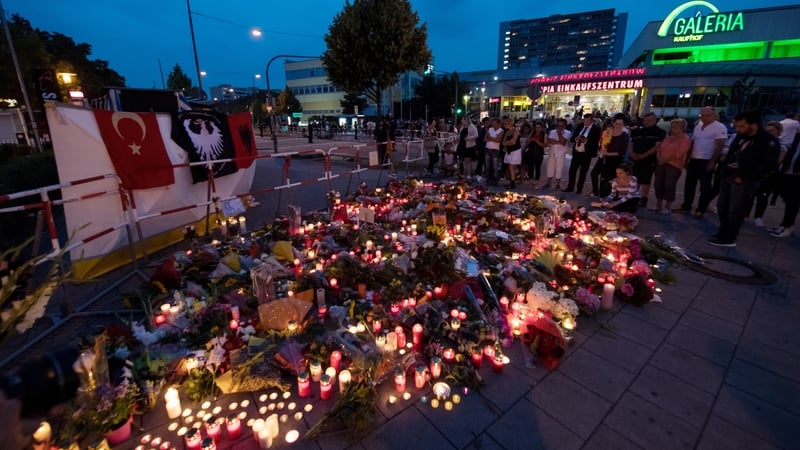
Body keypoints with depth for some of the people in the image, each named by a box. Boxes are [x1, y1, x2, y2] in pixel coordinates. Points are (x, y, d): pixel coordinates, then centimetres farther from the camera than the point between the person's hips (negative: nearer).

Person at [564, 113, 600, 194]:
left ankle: (579, 189, 14)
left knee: (583, 172, 5)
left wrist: (586, 141, -27)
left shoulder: (596, 129, -8)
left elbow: (596, 143, -14)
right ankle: (570, 187, 16)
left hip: (586, 154, -5)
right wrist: (575, 138, -13)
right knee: (572, 170, 6)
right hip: (576, 152, 5)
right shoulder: (580, 126, 7)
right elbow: (572, 138, 9)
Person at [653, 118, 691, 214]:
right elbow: (660, 148, 15)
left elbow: (679, 154, -13)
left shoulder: (686, 139, -3)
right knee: (658, 184, 5)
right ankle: (658, 205, 17)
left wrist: (666, 159, -13)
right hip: (661, 164, 6)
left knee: (669, 186, -7)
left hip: (674, 165, -6)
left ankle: (668, 207, 3)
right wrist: (659, 158, -4)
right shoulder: (668, 137, 18)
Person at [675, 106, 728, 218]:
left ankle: (700, 210, 6)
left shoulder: (720, 127, -8)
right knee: (689, 185, 9)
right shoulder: (698, 126, 13)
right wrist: (687, 159, 12)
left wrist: (712, 161, -19)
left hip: (707, 161, -7)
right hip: (694, 160, 7)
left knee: (705, 187, 0)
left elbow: (720, 146, -14)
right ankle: (686, 207, 17)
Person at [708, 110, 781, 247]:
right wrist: (724, 168, 7)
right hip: (728, 176, 7)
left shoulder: (769, 141, -11)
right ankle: (724, 233, 27)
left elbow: (769, 164, -15)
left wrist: (744, 178, -17)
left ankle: (728, 239, 4)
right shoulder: (740, 136, 9)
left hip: (745, 181, -7)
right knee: (722, 207, 13)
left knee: (735, 211, -3)